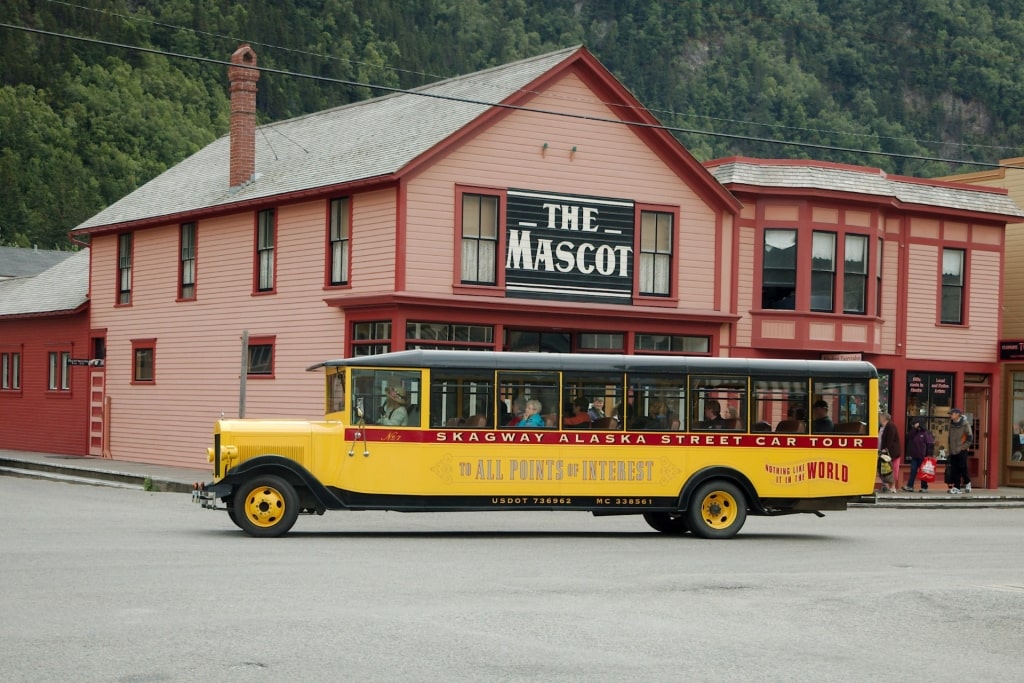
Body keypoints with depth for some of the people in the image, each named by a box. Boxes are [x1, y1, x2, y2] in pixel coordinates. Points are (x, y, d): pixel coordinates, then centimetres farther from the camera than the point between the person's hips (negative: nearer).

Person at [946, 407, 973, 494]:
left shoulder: (965, 424, -9)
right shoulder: (951, 424, 9)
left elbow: (970, 438, -9)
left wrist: (963, 447, -10)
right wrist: (950, 448, 12)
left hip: (962, 451, -6)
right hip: (953, 451, 6)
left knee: (962, 468, -4)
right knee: (954, 470, 2)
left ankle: (967, 483, 18)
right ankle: (956, 487, 5)